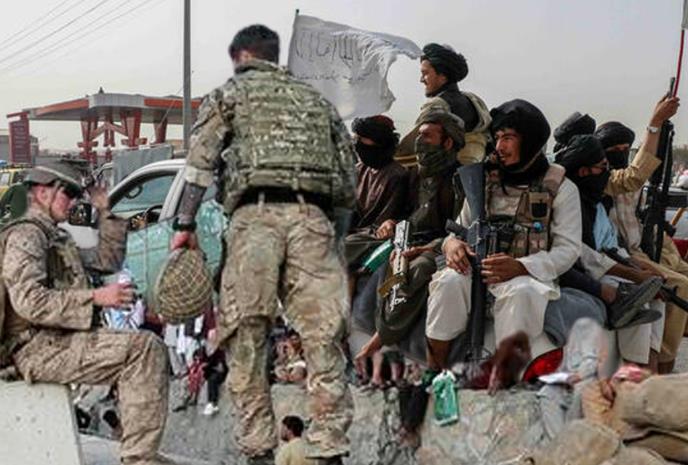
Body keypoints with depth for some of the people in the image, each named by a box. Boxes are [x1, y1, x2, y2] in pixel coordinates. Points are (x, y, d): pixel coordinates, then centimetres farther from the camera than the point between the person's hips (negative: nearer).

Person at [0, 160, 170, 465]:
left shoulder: (57, 237, 24)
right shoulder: (25, 234, -8)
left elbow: (107, 261, 28)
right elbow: (30, 302, -21)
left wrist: (105, 213, 22)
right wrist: (95, 297, -21)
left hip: (58, 342, 10)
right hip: (38, 348, -10)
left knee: (148, 348, 5)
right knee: (144, 347, -24)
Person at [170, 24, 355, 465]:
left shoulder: (230, 92, 19)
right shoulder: (318, 100, 28)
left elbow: (200, 162, 4)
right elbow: (348, 182, 20)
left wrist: (185, 224, 5)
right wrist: (334, 239, 22)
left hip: (256, 215, -2)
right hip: (314, 218, 3)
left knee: (247, 338, 3)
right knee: (323, 338, -1)